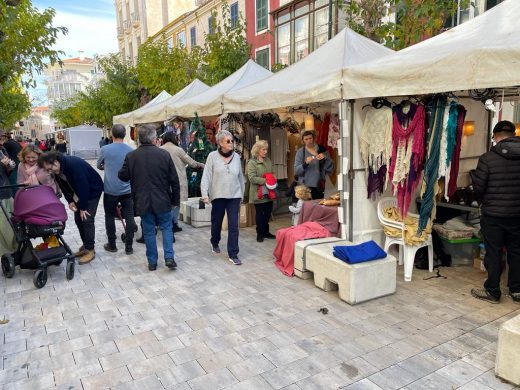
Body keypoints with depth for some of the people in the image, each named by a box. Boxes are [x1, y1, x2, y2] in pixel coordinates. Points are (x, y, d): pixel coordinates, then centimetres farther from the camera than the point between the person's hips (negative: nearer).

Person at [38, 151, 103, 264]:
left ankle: (90, 250, -1)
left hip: (93, 190, -8)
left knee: (87, 219, -11)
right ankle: (85, 246, 21)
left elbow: (83, 186, -31)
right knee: (78, 219, 7)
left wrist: (83, 207, -24)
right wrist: (70, 201, -8)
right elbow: (64, 187, 6)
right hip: (80, 193, 8)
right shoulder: (57, 171, -7)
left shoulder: (74, 164, -33)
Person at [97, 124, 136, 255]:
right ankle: (128, 247, 8)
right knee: (129, 217, 5)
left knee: (110, 217, 13)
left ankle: (112, 245, 21)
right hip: (127, 190, 1)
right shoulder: (131, 151, -1)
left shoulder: (105, 149, -7)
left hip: (110, 190, -1)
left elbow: (99, 166, 11)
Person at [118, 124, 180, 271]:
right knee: (166, 228, 15)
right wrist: (175, 200, 6)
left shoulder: (131, 156, -7)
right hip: (163, 201, -1)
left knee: (148, 231, 12)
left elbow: (123, 176, 5)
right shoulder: (164, 154, -9)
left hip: (142, 201, 1)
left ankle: (152, 262, 20)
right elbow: (174, 180, -5)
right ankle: (169, 258, 8)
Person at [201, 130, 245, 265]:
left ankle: (233, 254, 3)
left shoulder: (236, 157, 3)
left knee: (233, 225, -3)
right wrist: (205, 194, -17)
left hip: (234, 196, 2)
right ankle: (214, 243, 43)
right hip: (218, 196, -1)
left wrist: (242, 194, 15)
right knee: (216, 222, 15)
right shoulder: (212, 156, -6)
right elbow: (206, 176, -9)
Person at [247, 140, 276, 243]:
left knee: (268, 212, 12)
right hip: (258, 193, -6)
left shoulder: (268, 161, 10)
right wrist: (265, 181, -21)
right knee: (260, 213, 6)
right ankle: (260, 233, 19)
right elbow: (252, 178, -19)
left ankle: (266, 231, 28)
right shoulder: (252, 162, -10)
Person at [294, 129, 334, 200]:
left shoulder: (322, 150, 6)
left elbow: (330, 169, 5)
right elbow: (296, 171, -5)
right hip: (305, 186, -1)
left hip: (319, 187, 2)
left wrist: (325, 158, -12)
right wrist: (305, 163, -21)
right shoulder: (300, 152, 2)